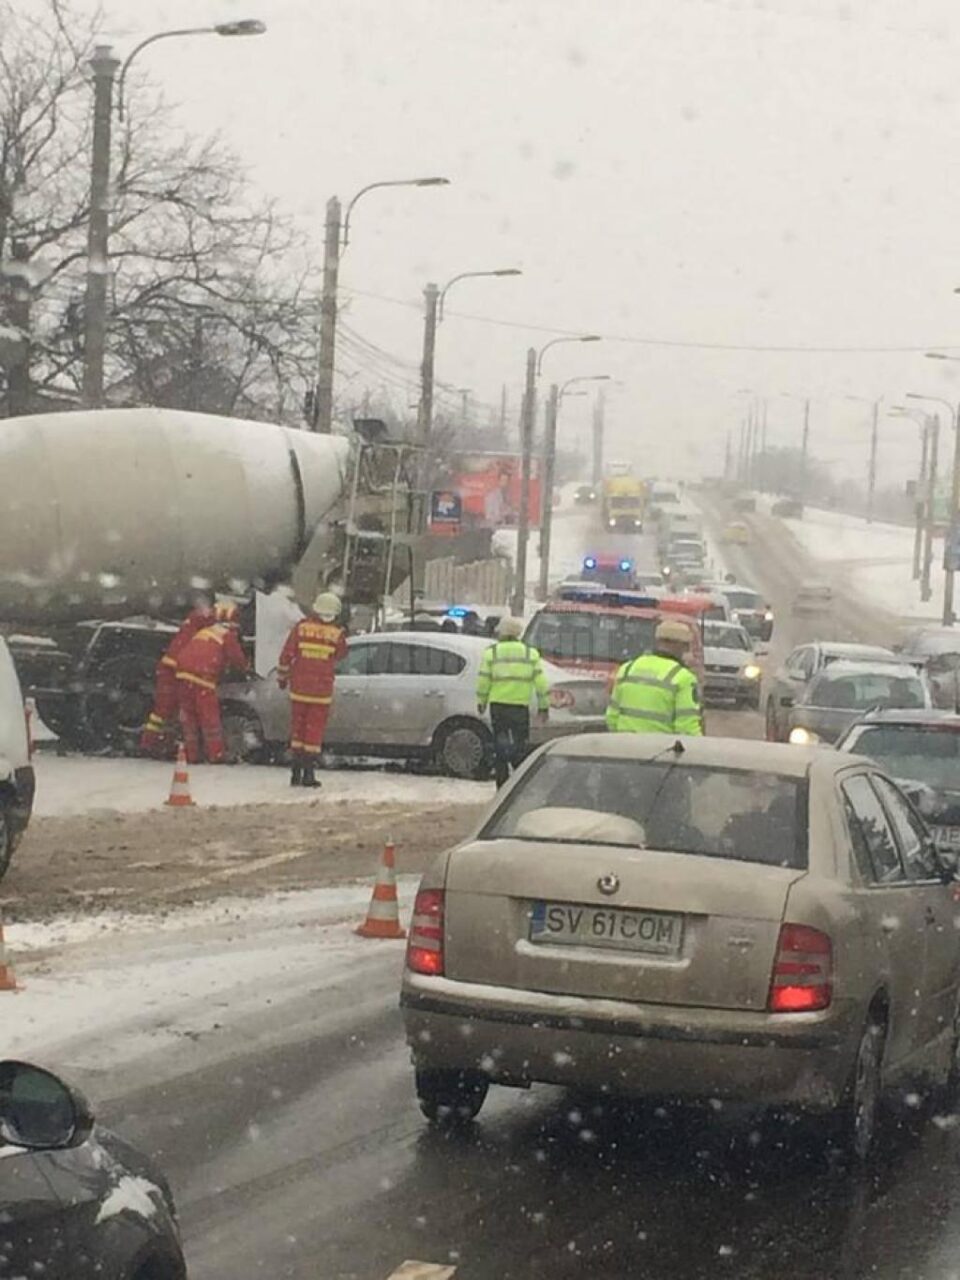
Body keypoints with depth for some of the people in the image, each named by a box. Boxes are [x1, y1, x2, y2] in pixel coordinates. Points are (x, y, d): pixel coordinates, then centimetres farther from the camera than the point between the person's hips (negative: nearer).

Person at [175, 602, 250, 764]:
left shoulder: (204, 632, 28)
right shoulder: (228, 636, 7)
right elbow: (236, 658, 8)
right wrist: (245, 667, 31)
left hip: (183, 673, 7)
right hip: (203, 676, -7)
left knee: (188, 714, 13)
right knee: (209, 714, 0)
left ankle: (192, 754, 17)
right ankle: (216, 755, -1)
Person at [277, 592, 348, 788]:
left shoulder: (302, 627, -4)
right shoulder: (337, 633, -7)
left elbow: (286, 655, 0)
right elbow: (341, 654, 12)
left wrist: (282, 676, 12)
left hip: (299, 688, 1)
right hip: (322, 690, -1)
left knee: (298, 727, 13)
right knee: (315, 729, 6)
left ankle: (296, 772, 13)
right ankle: (308, 773, 2)